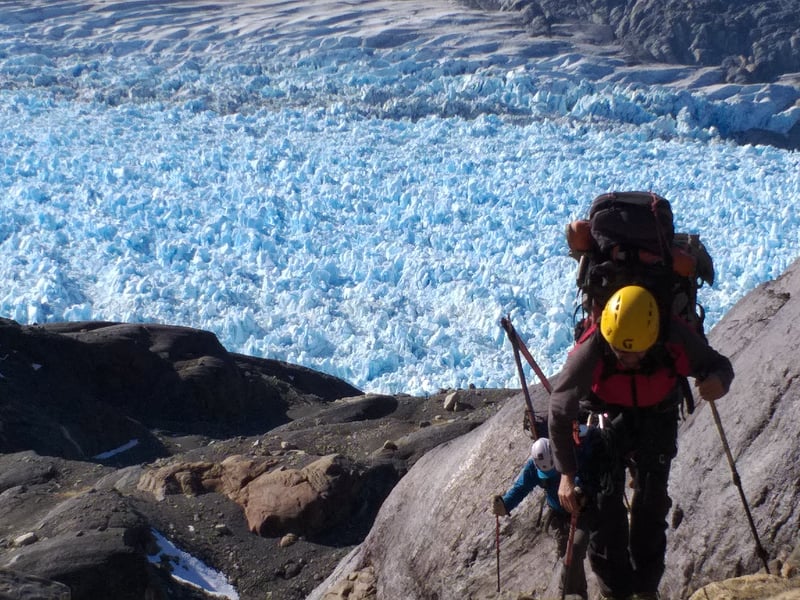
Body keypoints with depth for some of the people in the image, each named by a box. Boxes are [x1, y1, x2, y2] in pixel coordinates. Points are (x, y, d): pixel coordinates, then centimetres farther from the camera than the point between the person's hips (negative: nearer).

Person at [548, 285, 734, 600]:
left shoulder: (677, 340, -32)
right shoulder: (590, 351, -35)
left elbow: (718, 364, -13)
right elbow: (560, 412, -23)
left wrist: (719, 381, -39)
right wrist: (567, 474, -22)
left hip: (657, 417, 1)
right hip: (606, 417, -1)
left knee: (652, 501, 0)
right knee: (604, 502, -10)